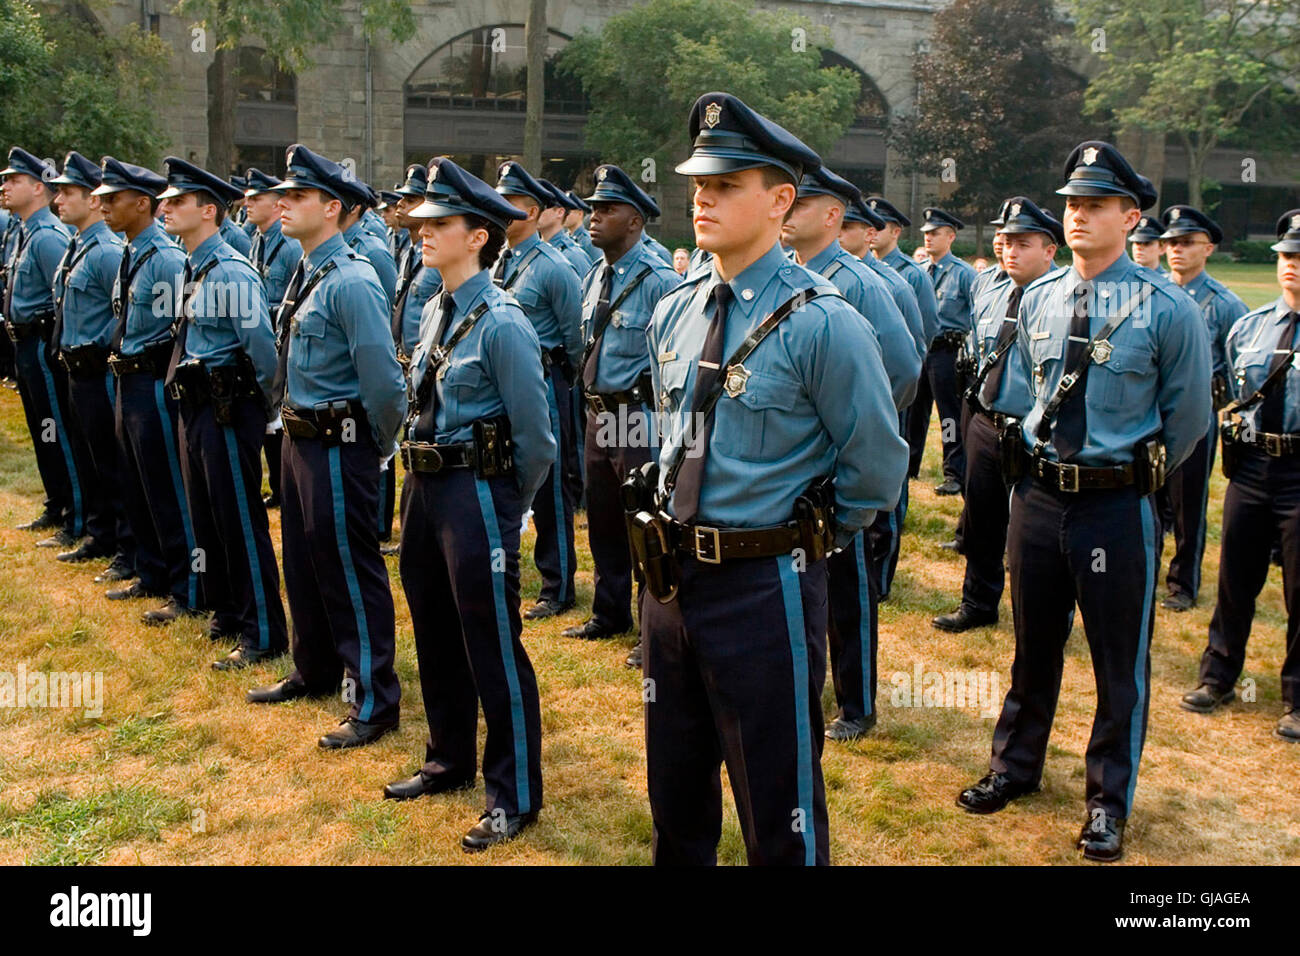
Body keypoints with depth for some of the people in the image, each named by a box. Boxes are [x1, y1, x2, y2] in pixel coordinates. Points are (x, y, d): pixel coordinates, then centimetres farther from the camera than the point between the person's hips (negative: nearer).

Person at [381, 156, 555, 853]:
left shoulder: (502, 323, -17)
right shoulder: (436, 311, 8)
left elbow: (535, 438, -15)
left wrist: (506, 509, -3)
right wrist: (426, 481, 18)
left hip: (477, 494, -9)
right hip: (426, 487, 9)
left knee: (493, 647, 1)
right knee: (435, 635, 19)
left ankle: (515, 797, 15)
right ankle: (450, 761, 38)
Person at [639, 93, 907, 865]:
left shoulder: (822, 324, -16)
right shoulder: (674, 314, 5)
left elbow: (878, 466, -11)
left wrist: (811, 537, 0)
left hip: (766, 588, -6)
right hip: (673, 575, 7)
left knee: (780, 812, 9)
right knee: (676, 796, 22)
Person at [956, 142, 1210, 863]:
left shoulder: (1167, 309, -10)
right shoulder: (1038, 299, 4)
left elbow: (1186, 417, 0)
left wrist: (1132, 473, 8)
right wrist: (1044, 458, 12)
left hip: (1117, 506, -4)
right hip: (1037, 497, 4)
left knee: (1120, 660, 8)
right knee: (1032, 643, 18)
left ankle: (1109, 800, 25)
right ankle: (1015, 767, 36)